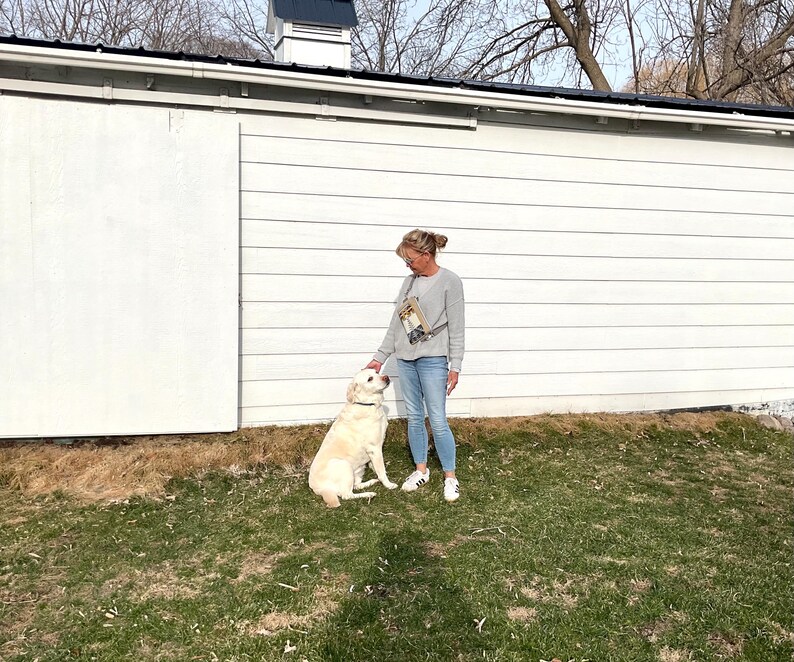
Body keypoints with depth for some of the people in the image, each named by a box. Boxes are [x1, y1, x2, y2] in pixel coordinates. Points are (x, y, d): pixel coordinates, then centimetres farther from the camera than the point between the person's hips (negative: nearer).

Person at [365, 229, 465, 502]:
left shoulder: (449, 282, -7)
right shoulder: (410, 281, 9)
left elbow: (456, 328, -8)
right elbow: (396, 323, 13)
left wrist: (455, 366, -10)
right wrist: (380, 357, 11)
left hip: (432, 360, -6)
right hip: (405, 359, 6)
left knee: (437, 421, -4)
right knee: (414, 417, 11)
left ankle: (450, 477, 10)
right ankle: (421, 470, 25)